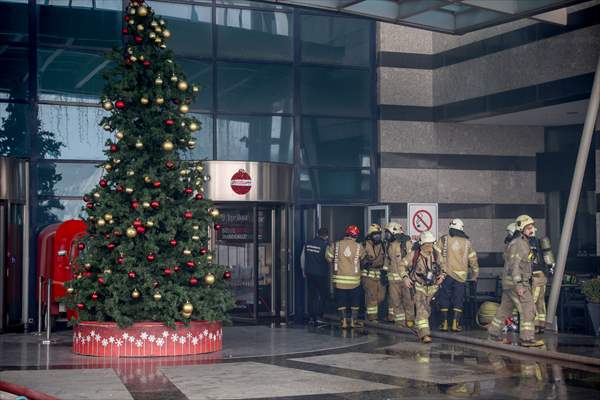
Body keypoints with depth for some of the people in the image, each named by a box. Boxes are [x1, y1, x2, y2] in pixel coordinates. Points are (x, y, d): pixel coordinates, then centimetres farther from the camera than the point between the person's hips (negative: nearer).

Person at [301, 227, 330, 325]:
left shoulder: (308, 244, 5)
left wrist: (304, 271, 21)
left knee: (311, 295, 10)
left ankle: (311, 317, 12)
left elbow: (302, 258, 11)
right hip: (321, 274, -5)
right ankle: (318, 316, -3)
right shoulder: (325, 245, -12)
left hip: (309, 273, 5)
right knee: (323, 295, 5)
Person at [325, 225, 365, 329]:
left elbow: (328, 257, 1)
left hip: (339, 278, 1)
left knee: (341, 301, 10)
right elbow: (363, 258, 8)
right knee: (355, 301, 14)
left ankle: (344, 321, 9)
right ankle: (353, 321, 16)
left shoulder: (336, 245, -5)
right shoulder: (358, 247, -6)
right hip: (354, 280, -1)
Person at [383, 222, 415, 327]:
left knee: (408, 299, 1)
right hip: (393, 277, 6)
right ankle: (399, 320, 12)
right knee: (394, 300, 5)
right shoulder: (389, 245, 11)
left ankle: (409, 319, 11)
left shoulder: (406, 243, -10)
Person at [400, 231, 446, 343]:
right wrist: (405, 277, -15)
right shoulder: (414, 255, -16)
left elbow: (443, 265, 11)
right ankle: (424, 334, -20)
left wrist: (442, 275, -6)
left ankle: (420, 328, 41)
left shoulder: (436, 254, -8)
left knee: (427, 309, 17)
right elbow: (402, 265, -3)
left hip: (433, 287, 4)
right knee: (421, 310, -17)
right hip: (419, 287, -4)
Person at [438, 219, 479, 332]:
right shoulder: (467, 242, 6)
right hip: (461, 275, 1)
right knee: (458, 300, 7)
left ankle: (444, 323, 7)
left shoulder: (444, 239, 0)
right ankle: (455, 324, 2)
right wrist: (474, 276, 23)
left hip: (446, 274, -1)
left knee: (444, 298, 8)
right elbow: (473, 260, 12)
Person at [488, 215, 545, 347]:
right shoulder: (518, 243, -13)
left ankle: (493, 333, 24)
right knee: (527, 310, -11)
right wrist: (518, 285, -25)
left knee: (505, 309, 16)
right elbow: (514, 265, -20)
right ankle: (527, 338, -13)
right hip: (515, 282, -10)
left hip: (509, 283, 10)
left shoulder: (524, 243, 19)